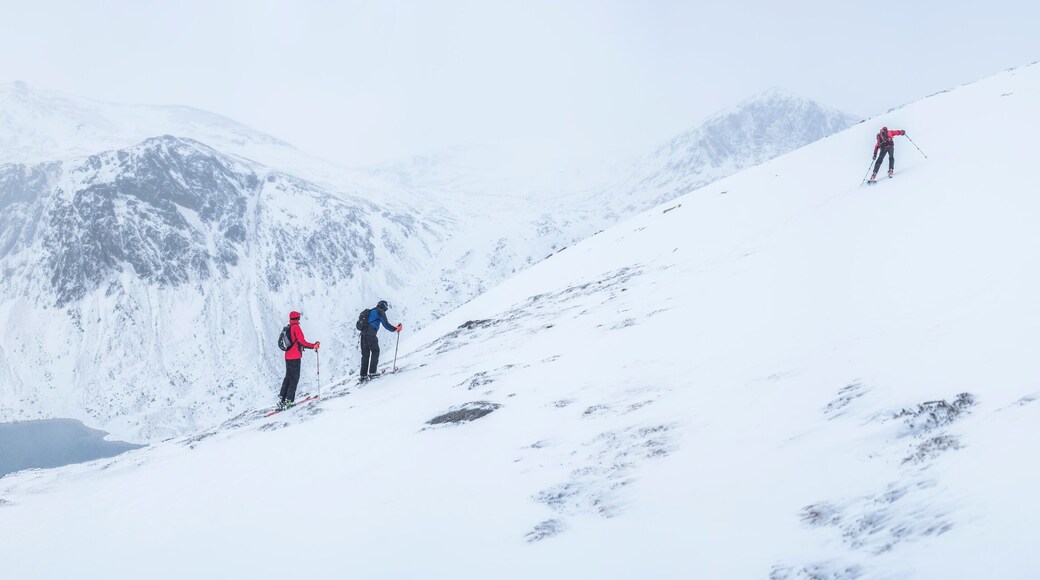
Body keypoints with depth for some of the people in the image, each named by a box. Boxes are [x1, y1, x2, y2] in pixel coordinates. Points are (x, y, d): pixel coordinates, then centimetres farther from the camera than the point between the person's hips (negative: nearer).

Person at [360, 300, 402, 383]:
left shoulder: (371, 311, 28)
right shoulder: (380, 311, 4)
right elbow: (386, 324, -4)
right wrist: (396, 329, 6)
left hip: (363, 334, 7)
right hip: (371, 334, -7)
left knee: (365, 354, 8)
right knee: (375, 352, 3)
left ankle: (363, 376, 5)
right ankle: (372, 372, -5)